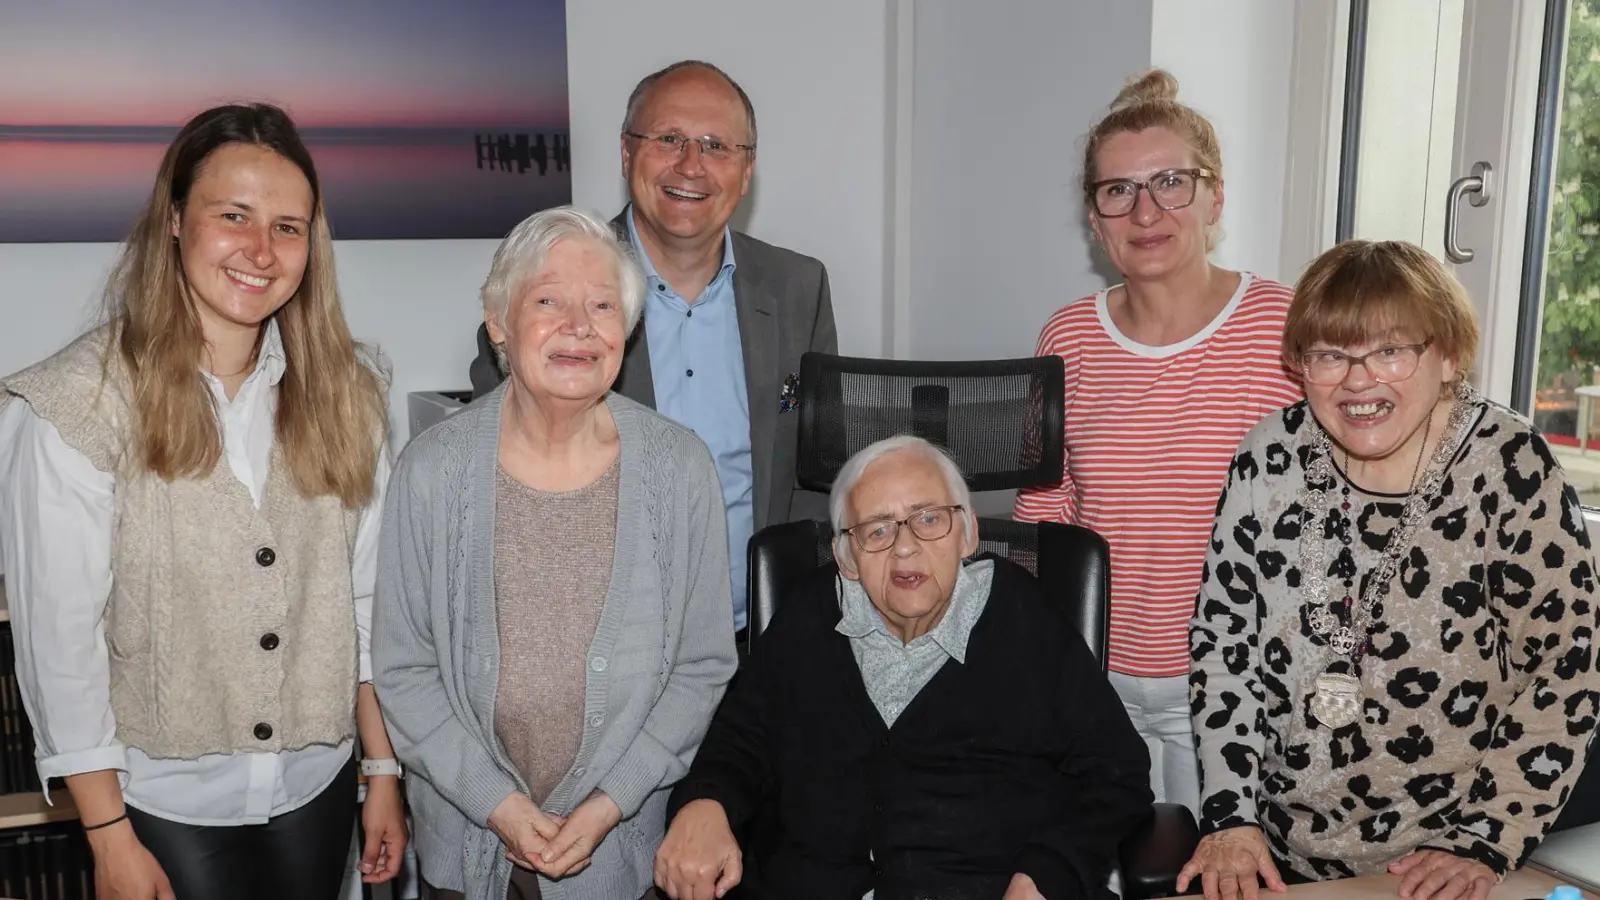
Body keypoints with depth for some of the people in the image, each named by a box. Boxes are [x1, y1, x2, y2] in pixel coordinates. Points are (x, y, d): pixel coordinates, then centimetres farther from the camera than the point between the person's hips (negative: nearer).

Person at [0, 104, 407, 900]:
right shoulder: (79, 403, -15)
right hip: (169, 800, -3)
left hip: (318, 783, 4)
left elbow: (366, 597, 1)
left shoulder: (344, 388, -3)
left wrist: (384, 773, 4)